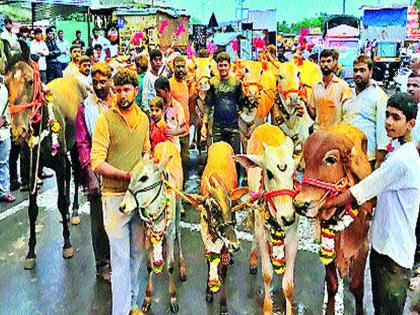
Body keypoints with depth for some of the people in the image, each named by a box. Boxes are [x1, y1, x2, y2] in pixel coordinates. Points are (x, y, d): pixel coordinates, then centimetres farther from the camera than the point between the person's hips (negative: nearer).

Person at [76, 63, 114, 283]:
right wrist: (90, 175, -13)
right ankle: (102, 264, 18)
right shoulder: (85, 108, 0)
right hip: (97, 170, -2)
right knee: (99, 220, 4)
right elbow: (82, 144, -4)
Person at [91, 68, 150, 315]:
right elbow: (97, 163, -13)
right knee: (121, 257, -2)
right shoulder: (105, 120, -9)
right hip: (115, 195, -5)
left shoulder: (143, 118, 9)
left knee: (137, 253, 15)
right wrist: (127, 175, -20)